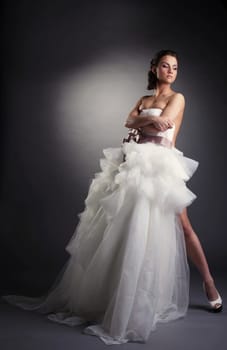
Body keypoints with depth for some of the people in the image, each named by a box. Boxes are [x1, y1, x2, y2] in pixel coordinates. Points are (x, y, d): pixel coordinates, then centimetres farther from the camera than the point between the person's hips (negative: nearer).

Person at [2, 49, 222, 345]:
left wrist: (140, 122, 4)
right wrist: (149, 120, -9)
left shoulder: (177, 98, 5)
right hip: (135, 166, 5)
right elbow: (129, 121, 7)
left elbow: (163, 124, -11)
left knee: (182, 226, -9)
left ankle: (209, 283, 5)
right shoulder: (144, 99, 21)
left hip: (161, 168, -5)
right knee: (123, 227, 5)